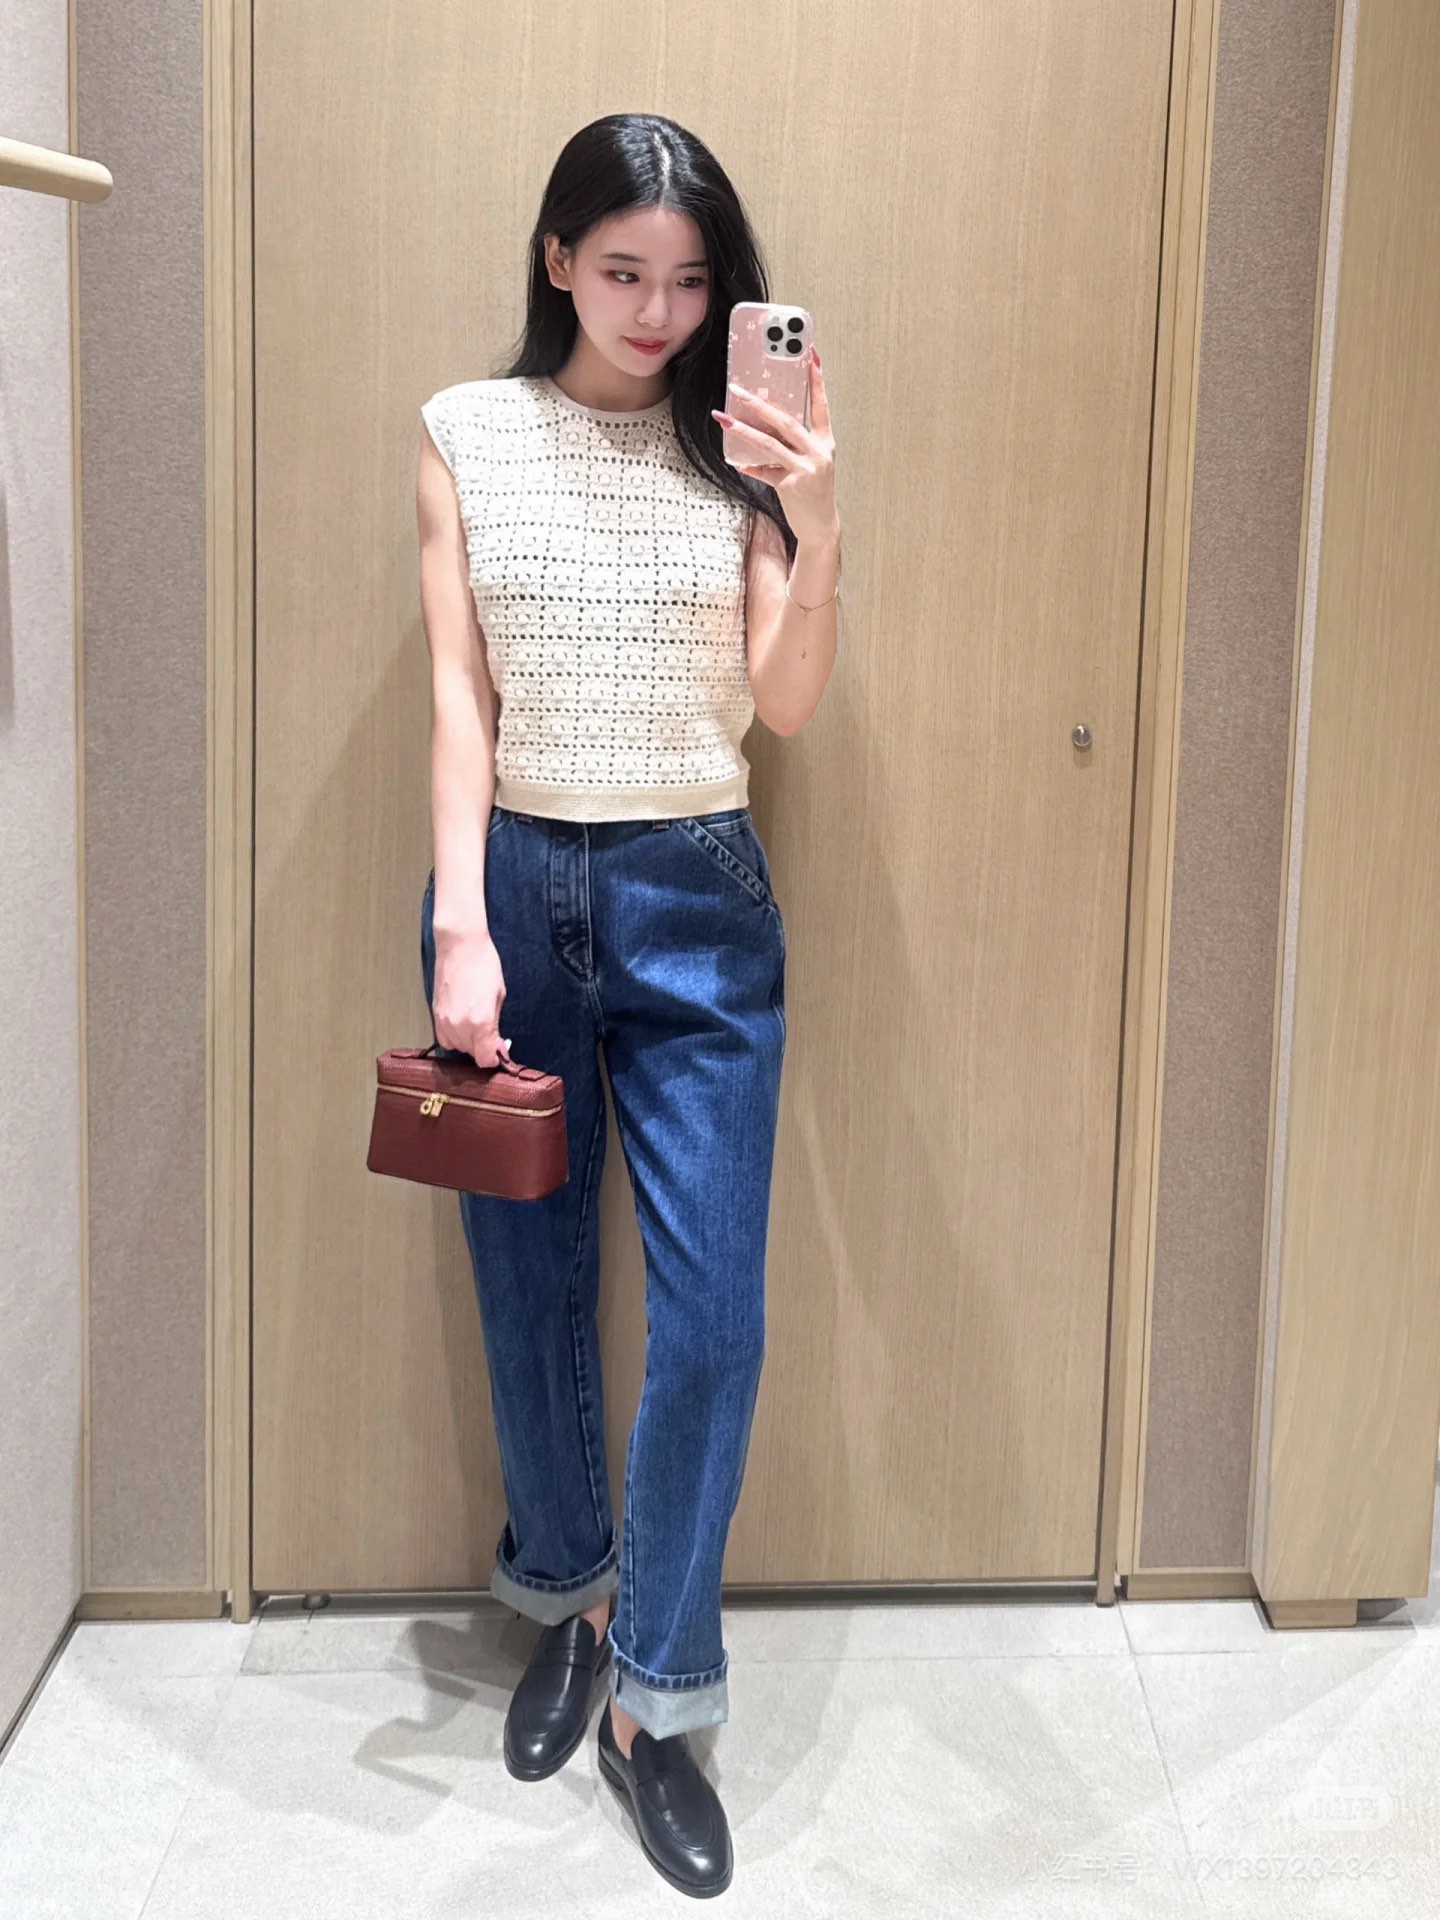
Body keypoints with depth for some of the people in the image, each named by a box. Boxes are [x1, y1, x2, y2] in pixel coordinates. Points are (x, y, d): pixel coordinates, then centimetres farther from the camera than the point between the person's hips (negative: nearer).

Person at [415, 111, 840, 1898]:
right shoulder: (470, 433, 3)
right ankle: (565, 1595, 36)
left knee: (711, 1309, -3)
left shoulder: (738, 448, 3)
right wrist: (461, 926, -10)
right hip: (511, 882, 0)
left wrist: (818, 525, -19)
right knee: (531, 1283, 11)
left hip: (697, 898, 0)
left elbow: (786, 701, -3)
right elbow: (457, 695, -2)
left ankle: (657, 1699, 14)